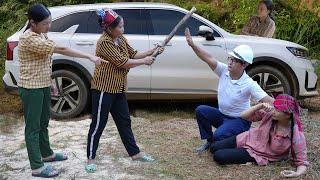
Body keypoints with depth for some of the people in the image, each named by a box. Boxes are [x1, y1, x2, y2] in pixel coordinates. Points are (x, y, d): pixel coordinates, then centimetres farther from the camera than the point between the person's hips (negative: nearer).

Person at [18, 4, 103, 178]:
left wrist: (49, 84, 19)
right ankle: (37, 167, 5)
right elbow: (61, 49, -27)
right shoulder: (29, 39, -23)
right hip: (31, 88, -9)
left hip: (43, 85, 9)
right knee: (33, 127, -2)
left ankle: (46, 153, 37)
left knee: (43, 123, 21)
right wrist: (89, 56, -26)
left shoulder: (40, 35, 8)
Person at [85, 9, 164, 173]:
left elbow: (133, 55, 13)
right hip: (103, 89, -9)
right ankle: (90, 158, 13)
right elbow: (123, 62, -22)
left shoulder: (121, 39, 7)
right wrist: (144, 61, -12)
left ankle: (135, 153, 25)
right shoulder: (104, 42, -20)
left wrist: (152, 51, 2)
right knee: (98, 124, 0)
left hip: (118, 89, 9)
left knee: (124, 121, 15)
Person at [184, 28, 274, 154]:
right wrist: (192, 44, -31)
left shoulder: (249, 84, -22)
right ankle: (209, 141, 2)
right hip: (222, 115, 6)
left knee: (218, 135, -29)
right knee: (201, 110, -17)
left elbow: (267, 100, -27)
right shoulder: (224, 70, -8)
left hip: (240, 120, -6)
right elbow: (208, 58, -19)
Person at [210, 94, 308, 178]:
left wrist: (297, 173, -43)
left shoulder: (296, 136, -27)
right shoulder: (269, 113, -19)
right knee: (214, 148, 6)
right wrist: (260, 106, -30)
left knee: (219, 156, -14)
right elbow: (244, 116, -13)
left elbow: (302, 162, -21)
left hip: (257, 153, -4)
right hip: (250, 138, 4)